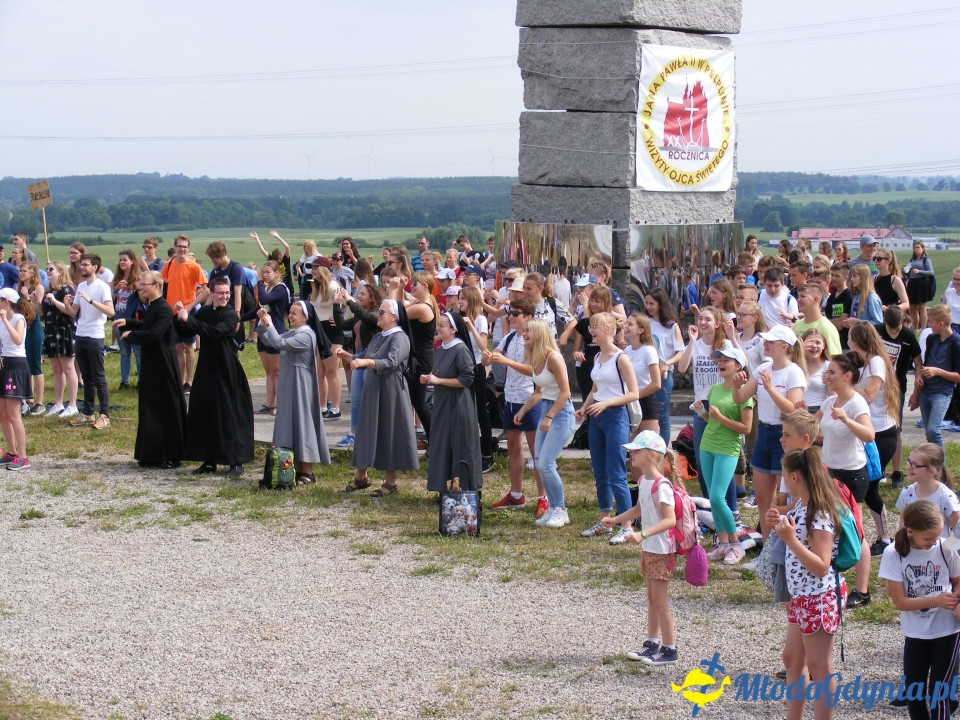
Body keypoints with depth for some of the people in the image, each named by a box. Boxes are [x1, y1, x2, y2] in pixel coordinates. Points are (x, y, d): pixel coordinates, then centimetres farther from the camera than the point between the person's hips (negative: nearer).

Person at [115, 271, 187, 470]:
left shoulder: (163, 310, -18)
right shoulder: (151, 307, 11)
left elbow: (153, 334, -27)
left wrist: (130, 335, -13)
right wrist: (127, 323, 12)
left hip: (163, 369, -10)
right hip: (151, 366, 10)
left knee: (167, 410, -2)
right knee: (150, 409, 13)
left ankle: (172, 456, 4)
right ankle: (153, 455, 20)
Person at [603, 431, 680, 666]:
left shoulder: (661, 485, -22)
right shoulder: (644, 480, 7)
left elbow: (670, 520, -30)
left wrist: (642, 534, -37)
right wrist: (615, 520, 15)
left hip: (662, 550, -9)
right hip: (648, 549, 9)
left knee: (659, 599, -2)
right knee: (652, 598, 16)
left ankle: (669, 649, 7)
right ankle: (652, 643, 26)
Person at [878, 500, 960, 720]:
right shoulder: (893, 554, -13)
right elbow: (899, 601, -11)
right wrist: (936, 600, -23)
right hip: (915, 633, 1)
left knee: (939, 692, 0)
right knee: (913, 693, 9)